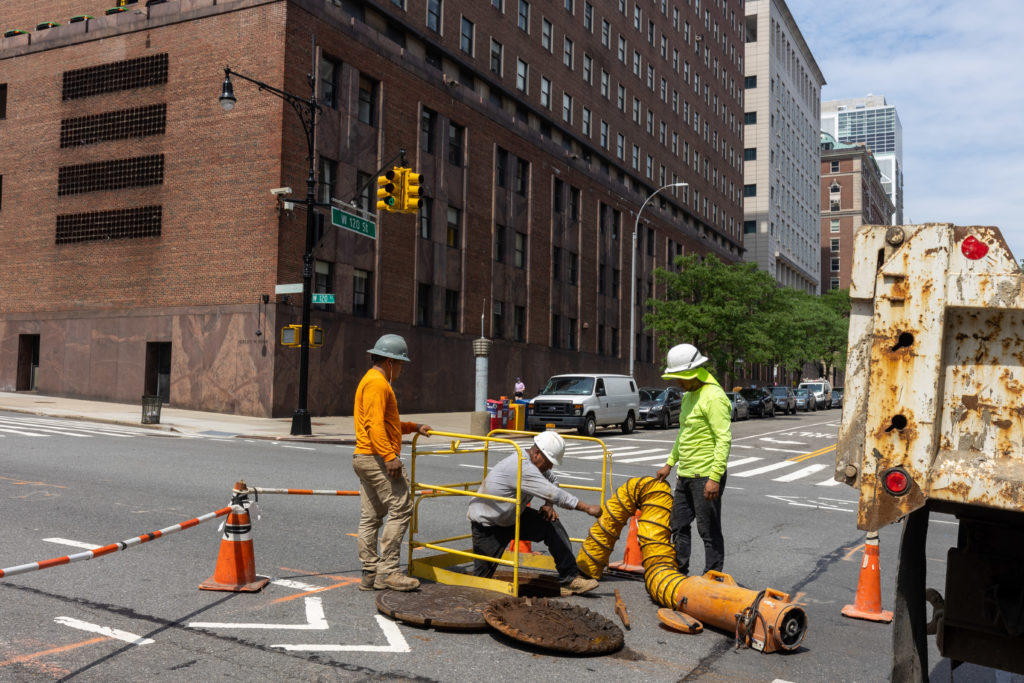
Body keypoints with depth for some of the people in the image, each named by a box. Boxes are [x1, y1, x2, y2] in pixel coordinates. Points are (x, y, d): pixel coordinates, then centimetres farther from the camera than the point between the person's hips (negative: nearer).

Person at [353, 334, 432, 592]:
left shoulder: (370, 381, 22)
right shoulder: (377, 383, -12)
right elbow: (375, 425, -22)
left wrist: (413, 427, 27)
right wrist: (390, 456, -27)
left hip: (364, 459, 11)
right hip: (377, 458, -11)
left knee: (370, 517, 9)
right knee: (401, 510, -9)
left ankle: (370, 573, 12)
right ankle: (387, 571, -8)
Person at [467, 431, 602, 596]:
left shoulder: (536, 463, -2)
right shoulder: (522, 467, -32)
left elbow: (553, 482, 17)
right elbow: (555, 493, -34)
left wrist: (548, 505, -2)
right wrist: (588, 508, -30)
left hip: (513, 517, 8)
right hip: (487, 525, -8)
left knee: (552, 524, -12)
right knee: (481, 579, -6)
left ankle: (570, 578, -11)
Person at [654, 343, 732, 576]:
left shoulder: (714, 397, -17)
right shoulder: (688, 396, 14)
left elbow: (724, 440, -22)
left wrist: (715, 478, -25)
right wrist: (670, 463, 23)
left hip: (706, 477, -10)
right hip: (685, 475, 10)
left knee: (709, 531, 0)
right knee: (678, 525, 16)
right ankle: (679, 572, 29)